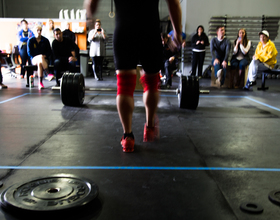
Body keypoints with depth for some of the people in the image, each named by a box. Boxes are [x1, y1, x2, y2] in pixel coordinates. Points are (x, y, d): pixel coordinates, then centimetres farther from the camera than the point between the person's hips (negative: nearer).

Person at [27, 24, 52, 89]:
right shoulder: (30, 41, 5)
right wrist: (40, 56, -11)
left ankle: (40, 83, -38)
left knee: (39, 63, -36)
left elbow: (49, 51, 9)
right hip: (34, 59, -1)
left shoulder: (45, 40, 8)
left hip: (44, 58, 1)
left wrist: (45, 55, -12)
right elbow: (29, 52, 1)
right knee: (41, 57, -38)